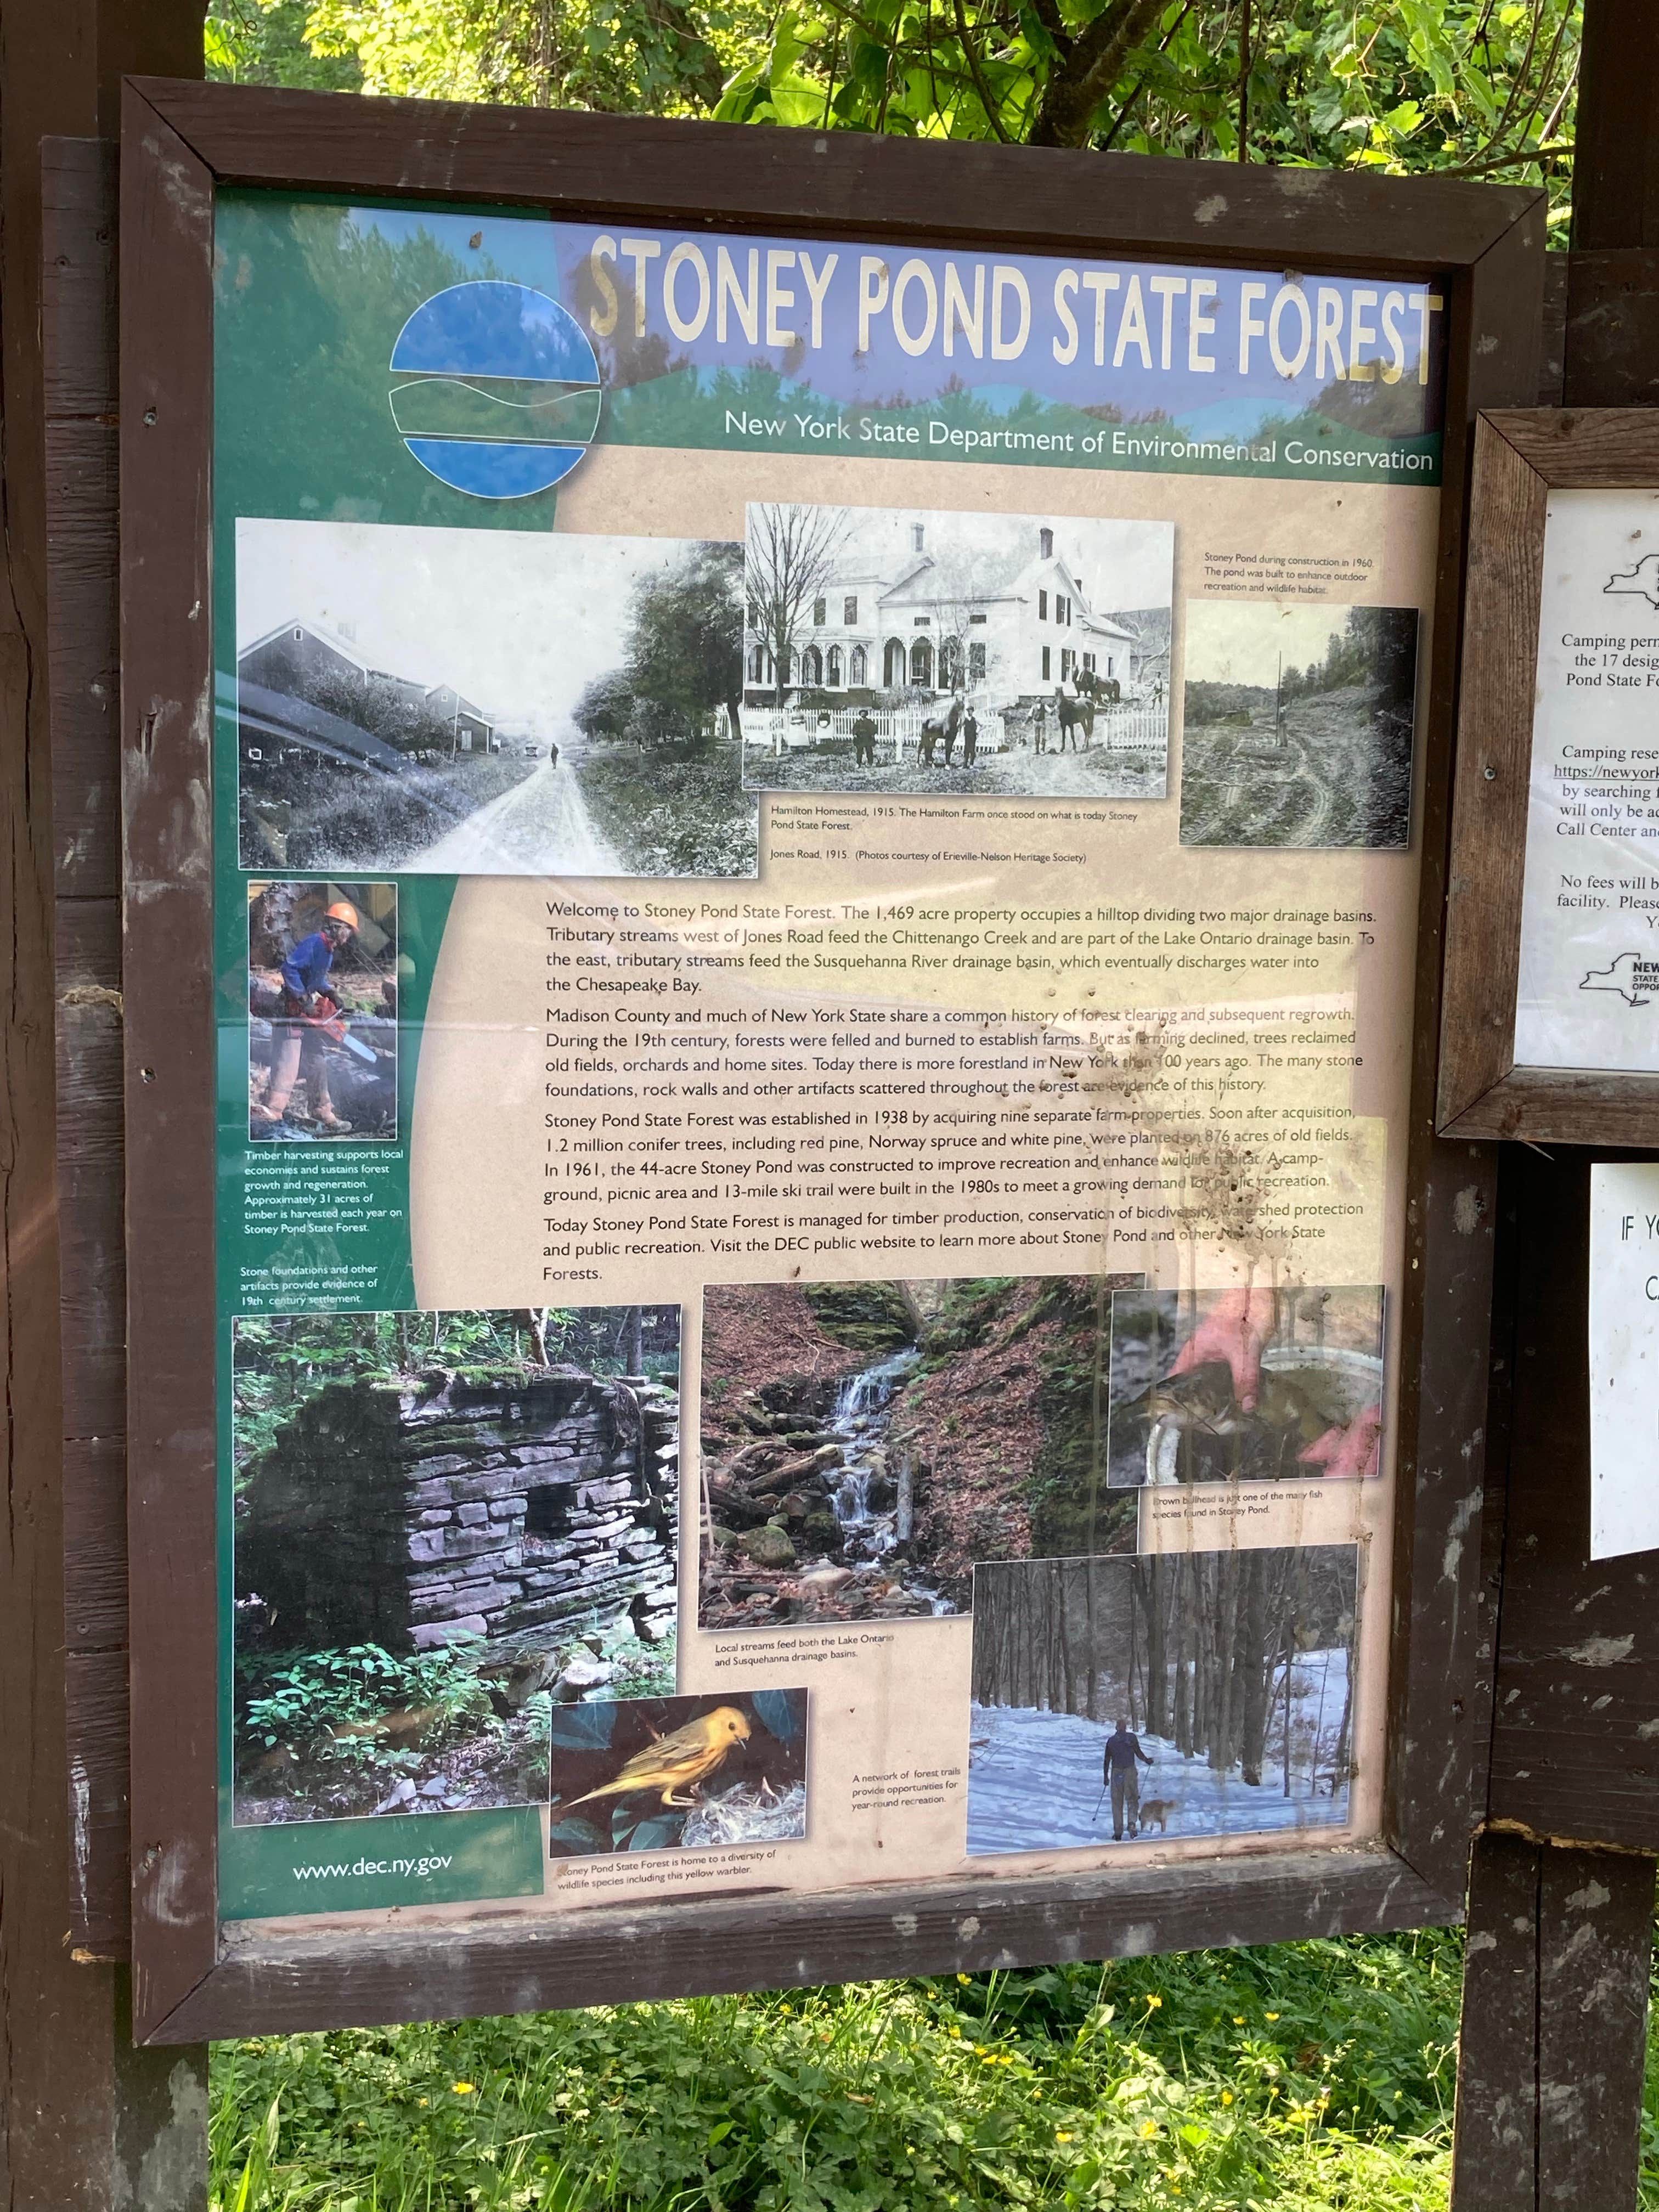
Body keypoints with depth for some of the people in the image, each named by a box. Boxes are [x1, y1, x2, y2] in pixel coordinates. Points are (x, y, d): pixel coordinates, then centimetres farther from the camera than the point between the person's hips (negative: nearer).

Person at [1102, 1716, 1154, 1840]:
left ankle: (1118, 1833, 6)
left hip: (1116, 1773, 1)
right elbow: (1138, 1752, -3)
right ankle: (1132, 1823, -17)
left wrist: (1105, 1776, 14)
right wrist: (1147, 1760, 15)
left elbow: (1107, 1760, 7)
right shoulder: (1131, 1737, 0)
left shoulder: (1111, 1740, 6)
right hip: (1130, 1771, -1)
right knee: (1132, 1799, 8)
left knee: (1117, 1803, 7)